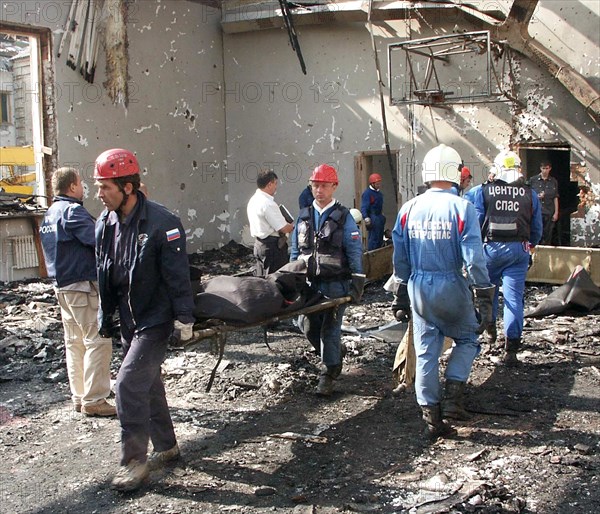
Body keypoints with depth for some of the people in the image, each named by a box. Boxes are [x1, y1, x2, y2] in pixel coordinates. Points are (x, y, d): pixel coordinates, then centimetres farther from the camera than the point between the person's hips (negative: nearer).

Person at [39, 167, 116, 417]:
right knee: (98, 342, -5)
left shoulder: (49, 214, 14)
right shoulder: (72, 211, -16)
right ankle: (93, 400, -2)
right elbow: (99, 240, -24)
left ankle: (79, 396, 22)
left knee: (74, 342, 14)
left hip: (63, 286, 10)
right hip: (83, 286, -10)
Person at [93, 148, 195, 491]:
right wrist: (106, 316, 15)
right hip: (130, 319, 8)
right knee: (148, 382, 17)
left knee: (129, 383, -13)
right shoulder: (105, 224, 2)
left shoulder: (161, 222, -20)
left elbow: (177, 274, -17)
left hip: (156, 319, -8)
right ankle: (166, 447, 33)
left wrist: (184, 317, -17)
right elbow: (105, 275, 12)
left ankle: (134, 461, 1)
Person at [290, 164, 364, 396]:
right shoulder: (304, 216, 11)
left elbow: (355, 252, -4)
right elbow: (295, 251, 16)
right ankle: (334, 356, 35)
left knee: (330, 329, -2)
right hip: (309, 283, 5)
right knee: (310, 327, 9)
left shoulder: (343, 217, -2)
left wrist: (356, 283, -10)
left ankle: (328, 374, 9)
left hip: (335, 284, -5)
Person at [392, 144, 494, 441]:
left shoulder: (409, 209, 2)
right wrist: (484, 297, -7)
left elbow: (400, 258, 7)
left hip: (418, 287, 4)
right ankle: (453, 394, 2)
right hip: (451, 286, -4)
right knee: (467, 340, 19)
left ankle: (431, 419, 16)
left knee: (426, 352, 11)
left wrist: (402, 295, 16)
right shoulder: (462, 208, -12)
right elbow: (474, 259, -14)